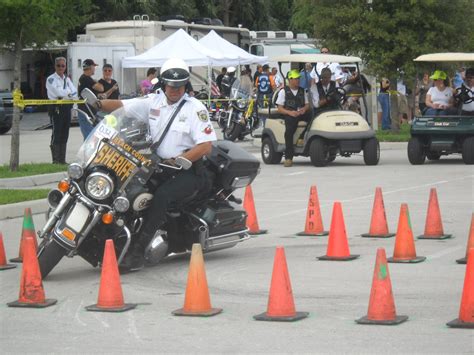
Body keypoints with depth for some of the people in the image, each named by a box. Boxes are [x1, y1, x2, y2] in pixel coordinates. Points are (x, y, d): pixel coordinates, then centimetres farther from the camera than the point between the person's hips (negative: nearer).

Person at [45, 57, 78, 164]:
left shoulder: (67, 79, 17)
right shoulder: (51, 79, -3)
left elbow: (74, 93, 3)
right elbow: (58, 92, -18)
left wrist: (64, 93, -13)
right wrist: (69, 92, -6)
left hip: (67, 107, 6)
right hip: (56, 108, -6)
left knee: (64, 134, 7)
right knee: (56, 133, -8)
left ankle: (62, 159, 13)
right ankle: (55, 159, -6)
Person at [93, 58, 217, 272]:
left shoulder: (195, 108, -6)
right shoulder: (153, 102, 9)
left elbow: (206, 146, -13)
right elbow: (122, 106, 7)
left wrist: (177, 161, -21)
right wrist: (99, 104, -14)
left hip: (188, 169, -6)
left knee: (162, 196, -31)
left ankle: (137, 251, -32)